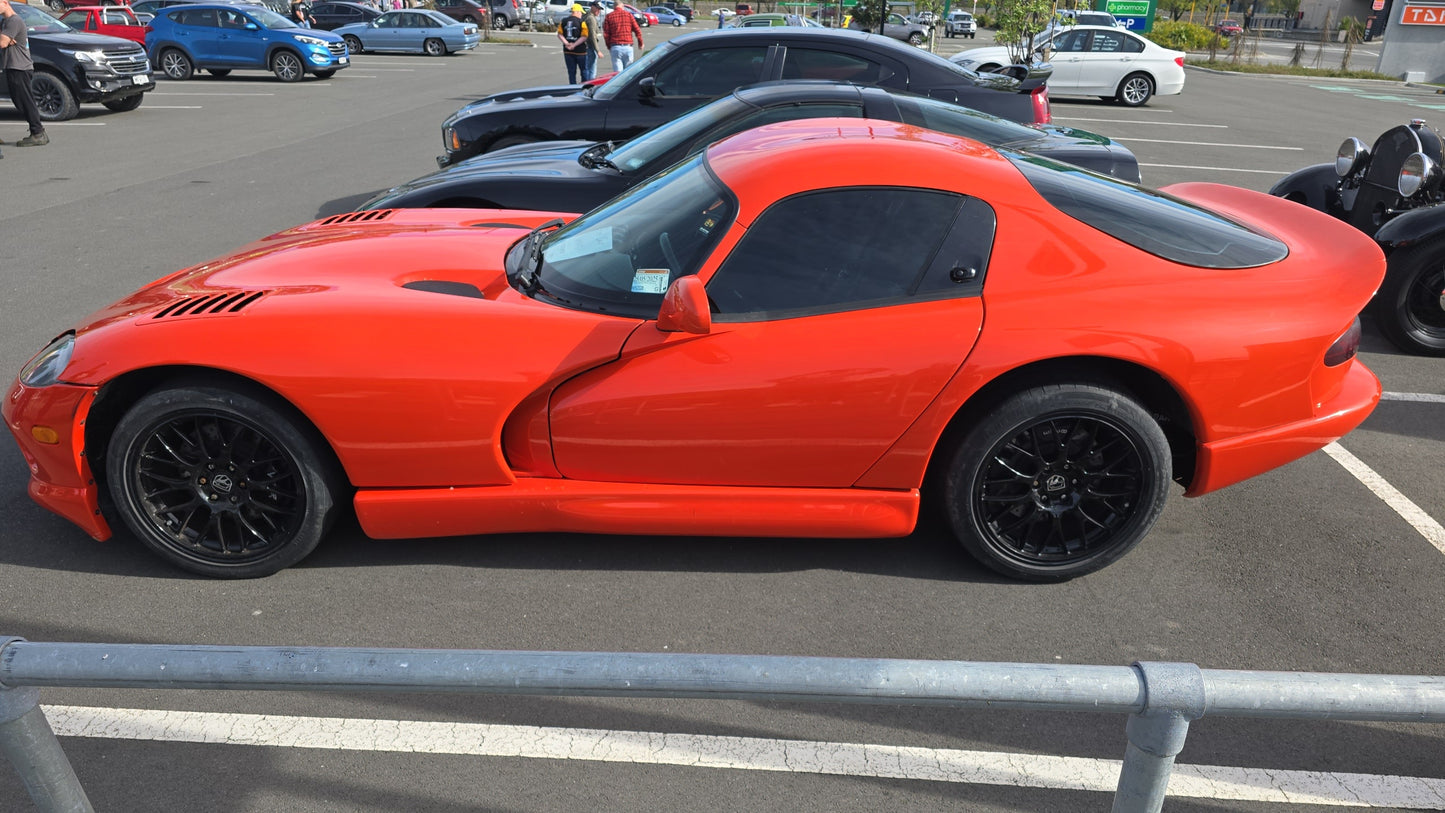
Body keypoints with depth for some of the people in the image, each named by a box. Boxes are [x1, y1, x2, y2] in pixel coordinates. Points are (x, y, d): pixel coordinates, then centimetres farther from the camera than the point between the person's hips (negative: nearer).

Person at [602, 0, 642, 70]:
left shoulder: (608, 17, 5)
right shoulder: (629, 15, 6)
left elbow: (606, 34, 0)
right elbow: (637, 31, 3)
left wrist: (609, 47, 13)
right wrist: (640, 43, 17)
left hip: (615, 47, -1)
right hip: (628, 46, 1)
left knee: (618, 71, -2)